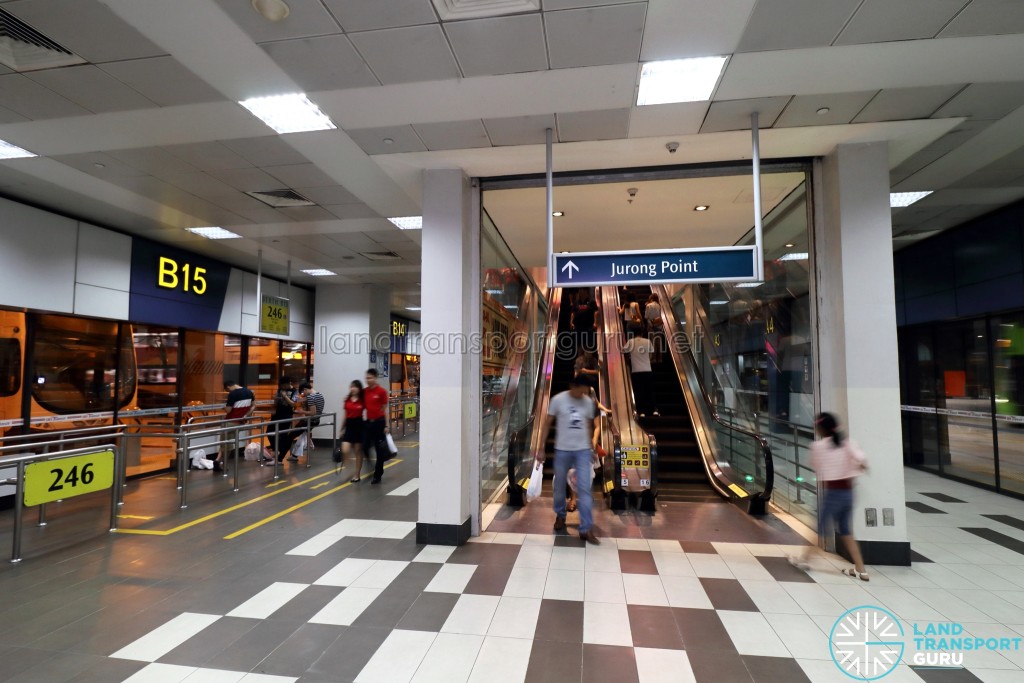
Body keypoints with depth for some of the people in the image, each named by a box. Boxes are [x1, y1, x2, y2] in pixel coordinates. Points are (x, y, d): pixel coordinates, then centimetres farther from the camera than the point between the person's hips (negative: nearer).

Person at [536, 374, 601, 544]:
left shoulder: (589, 402, 1)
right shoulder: (558, 400, -8)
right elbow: (547, 424, -3)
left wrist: (591, 449, 17)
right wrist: (541, 449, -5)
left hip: (583, 451, 2)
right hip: (562, 450, -1)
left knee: (584, 489, -3)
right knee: (559, 486, 13)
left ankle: (586, 529, 2)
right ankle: (560, 516, 38)